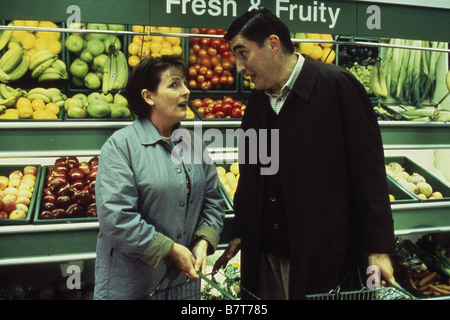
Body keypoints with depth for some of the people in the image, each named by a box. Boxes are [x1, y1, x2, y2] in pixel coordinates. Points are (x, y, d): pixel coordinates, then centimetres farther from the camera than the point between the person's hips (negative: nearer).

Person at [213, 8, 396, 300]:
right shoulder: (257, 101, 8)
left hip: (323, 254, -5)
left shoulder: (337, 86, -11)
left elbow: (369, 171, -11)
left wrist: (379, 248, -11)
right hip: (265, 255, 6)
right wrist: (240, 234, 16)